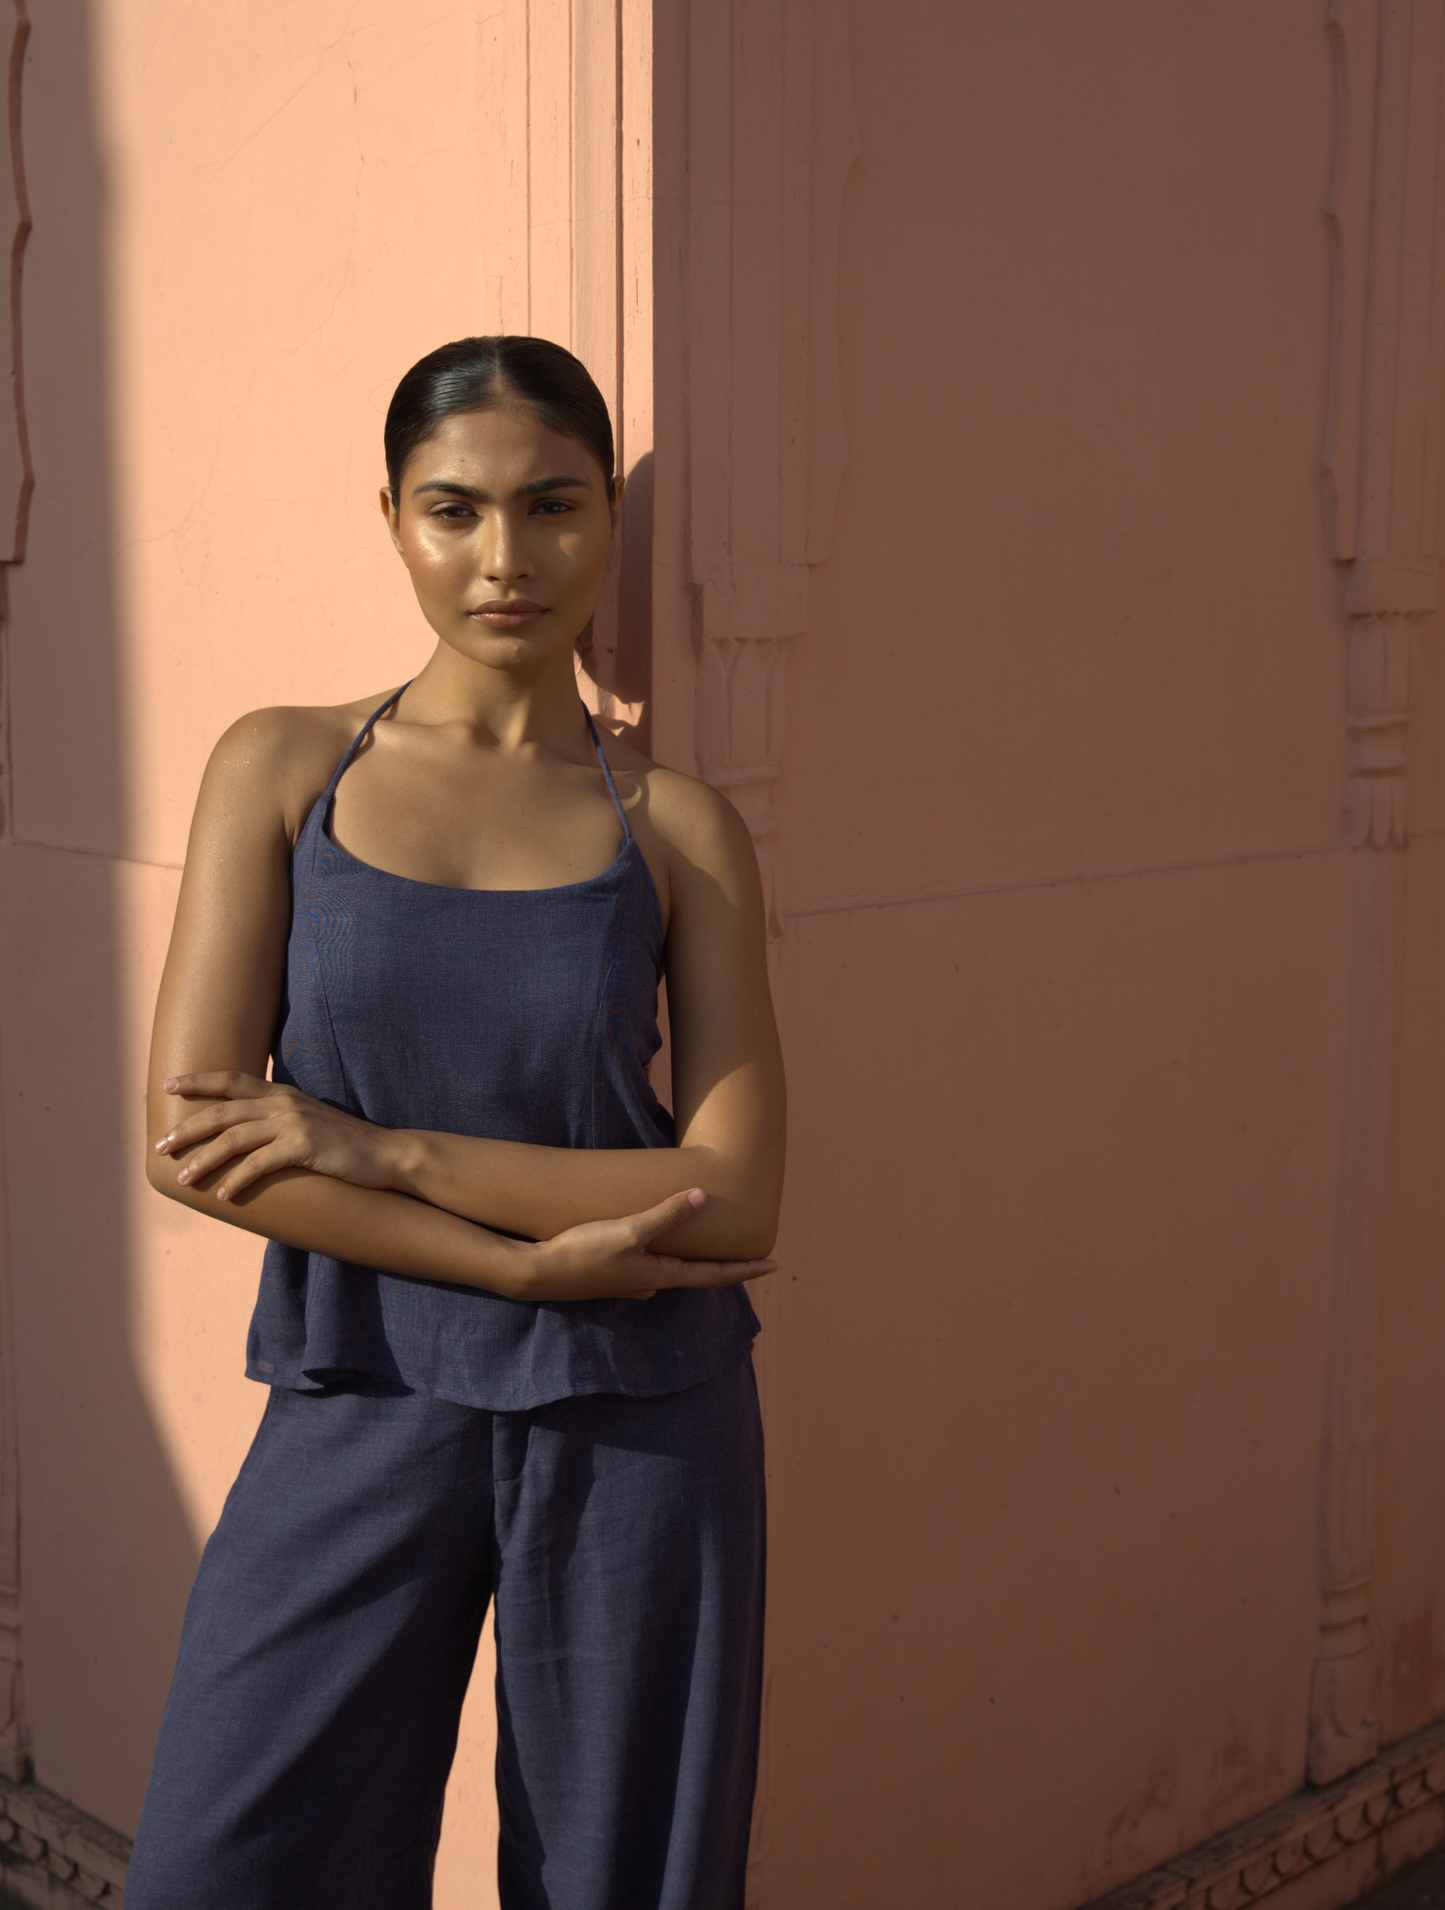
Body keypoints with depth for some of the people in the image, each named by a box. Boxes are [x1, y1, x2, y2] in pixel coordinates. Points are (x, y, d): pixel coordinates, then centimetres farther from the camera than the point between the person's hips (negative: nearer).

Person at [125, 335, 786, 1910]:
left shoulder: (680, 828, -1)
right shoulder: (282, 769, 0)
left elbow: (737, 1201, -9)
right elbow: (192, 1137, -9)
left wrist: (379, 1145, -15)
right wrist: (536, 1262, -14)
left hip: (638, 1426, 0)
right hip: (361, 1416, 0)